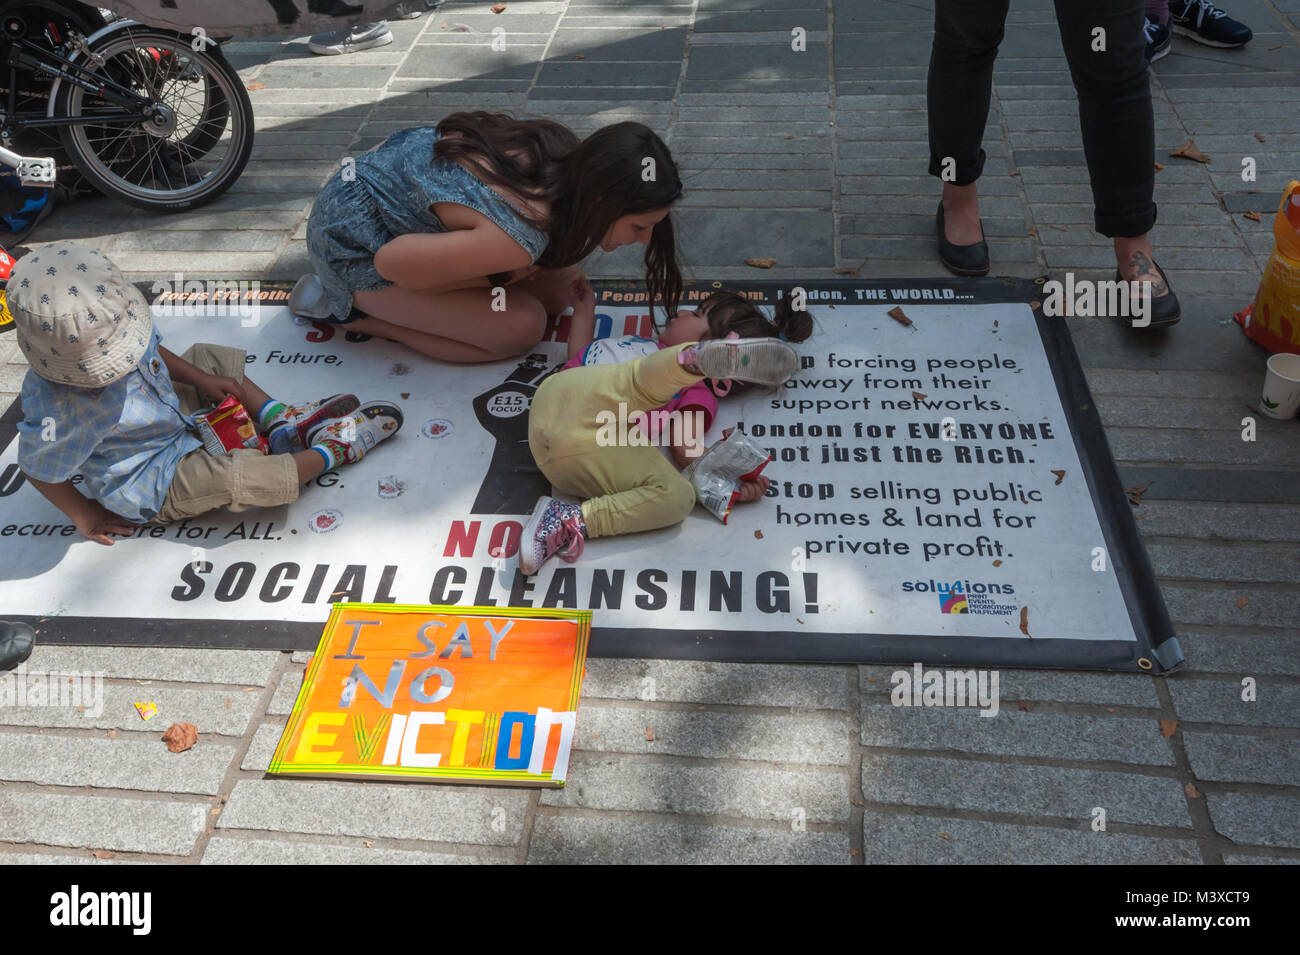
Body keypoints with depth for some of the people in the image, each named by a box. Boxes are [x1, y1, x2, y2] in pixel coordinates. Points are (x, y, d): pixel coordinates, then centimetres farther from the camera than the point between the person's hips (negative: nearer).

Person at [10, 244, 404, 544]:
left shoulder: (109, 327, -16)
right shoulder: (61, 409, -36)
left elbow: (153, 351, 8)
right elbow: (38, 469, -20)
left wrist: (201, 379, 4)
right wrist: (83, 515, -9)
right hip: (154, 487, -9)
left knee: (210, 358, 15)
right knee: (239, 476, -30)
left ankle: (282, 422, 8)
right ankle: (333, 448, -9)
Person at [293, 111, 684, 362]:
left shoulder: (568, 151, -16)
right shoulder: (519, 240, -38)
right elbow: (389, 262, -27)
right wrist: (496, 279, -16)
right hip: (358, 244, -8)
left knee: (553, 293, 4)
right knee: (521, 325, -18)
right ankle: (354, 308, -2)